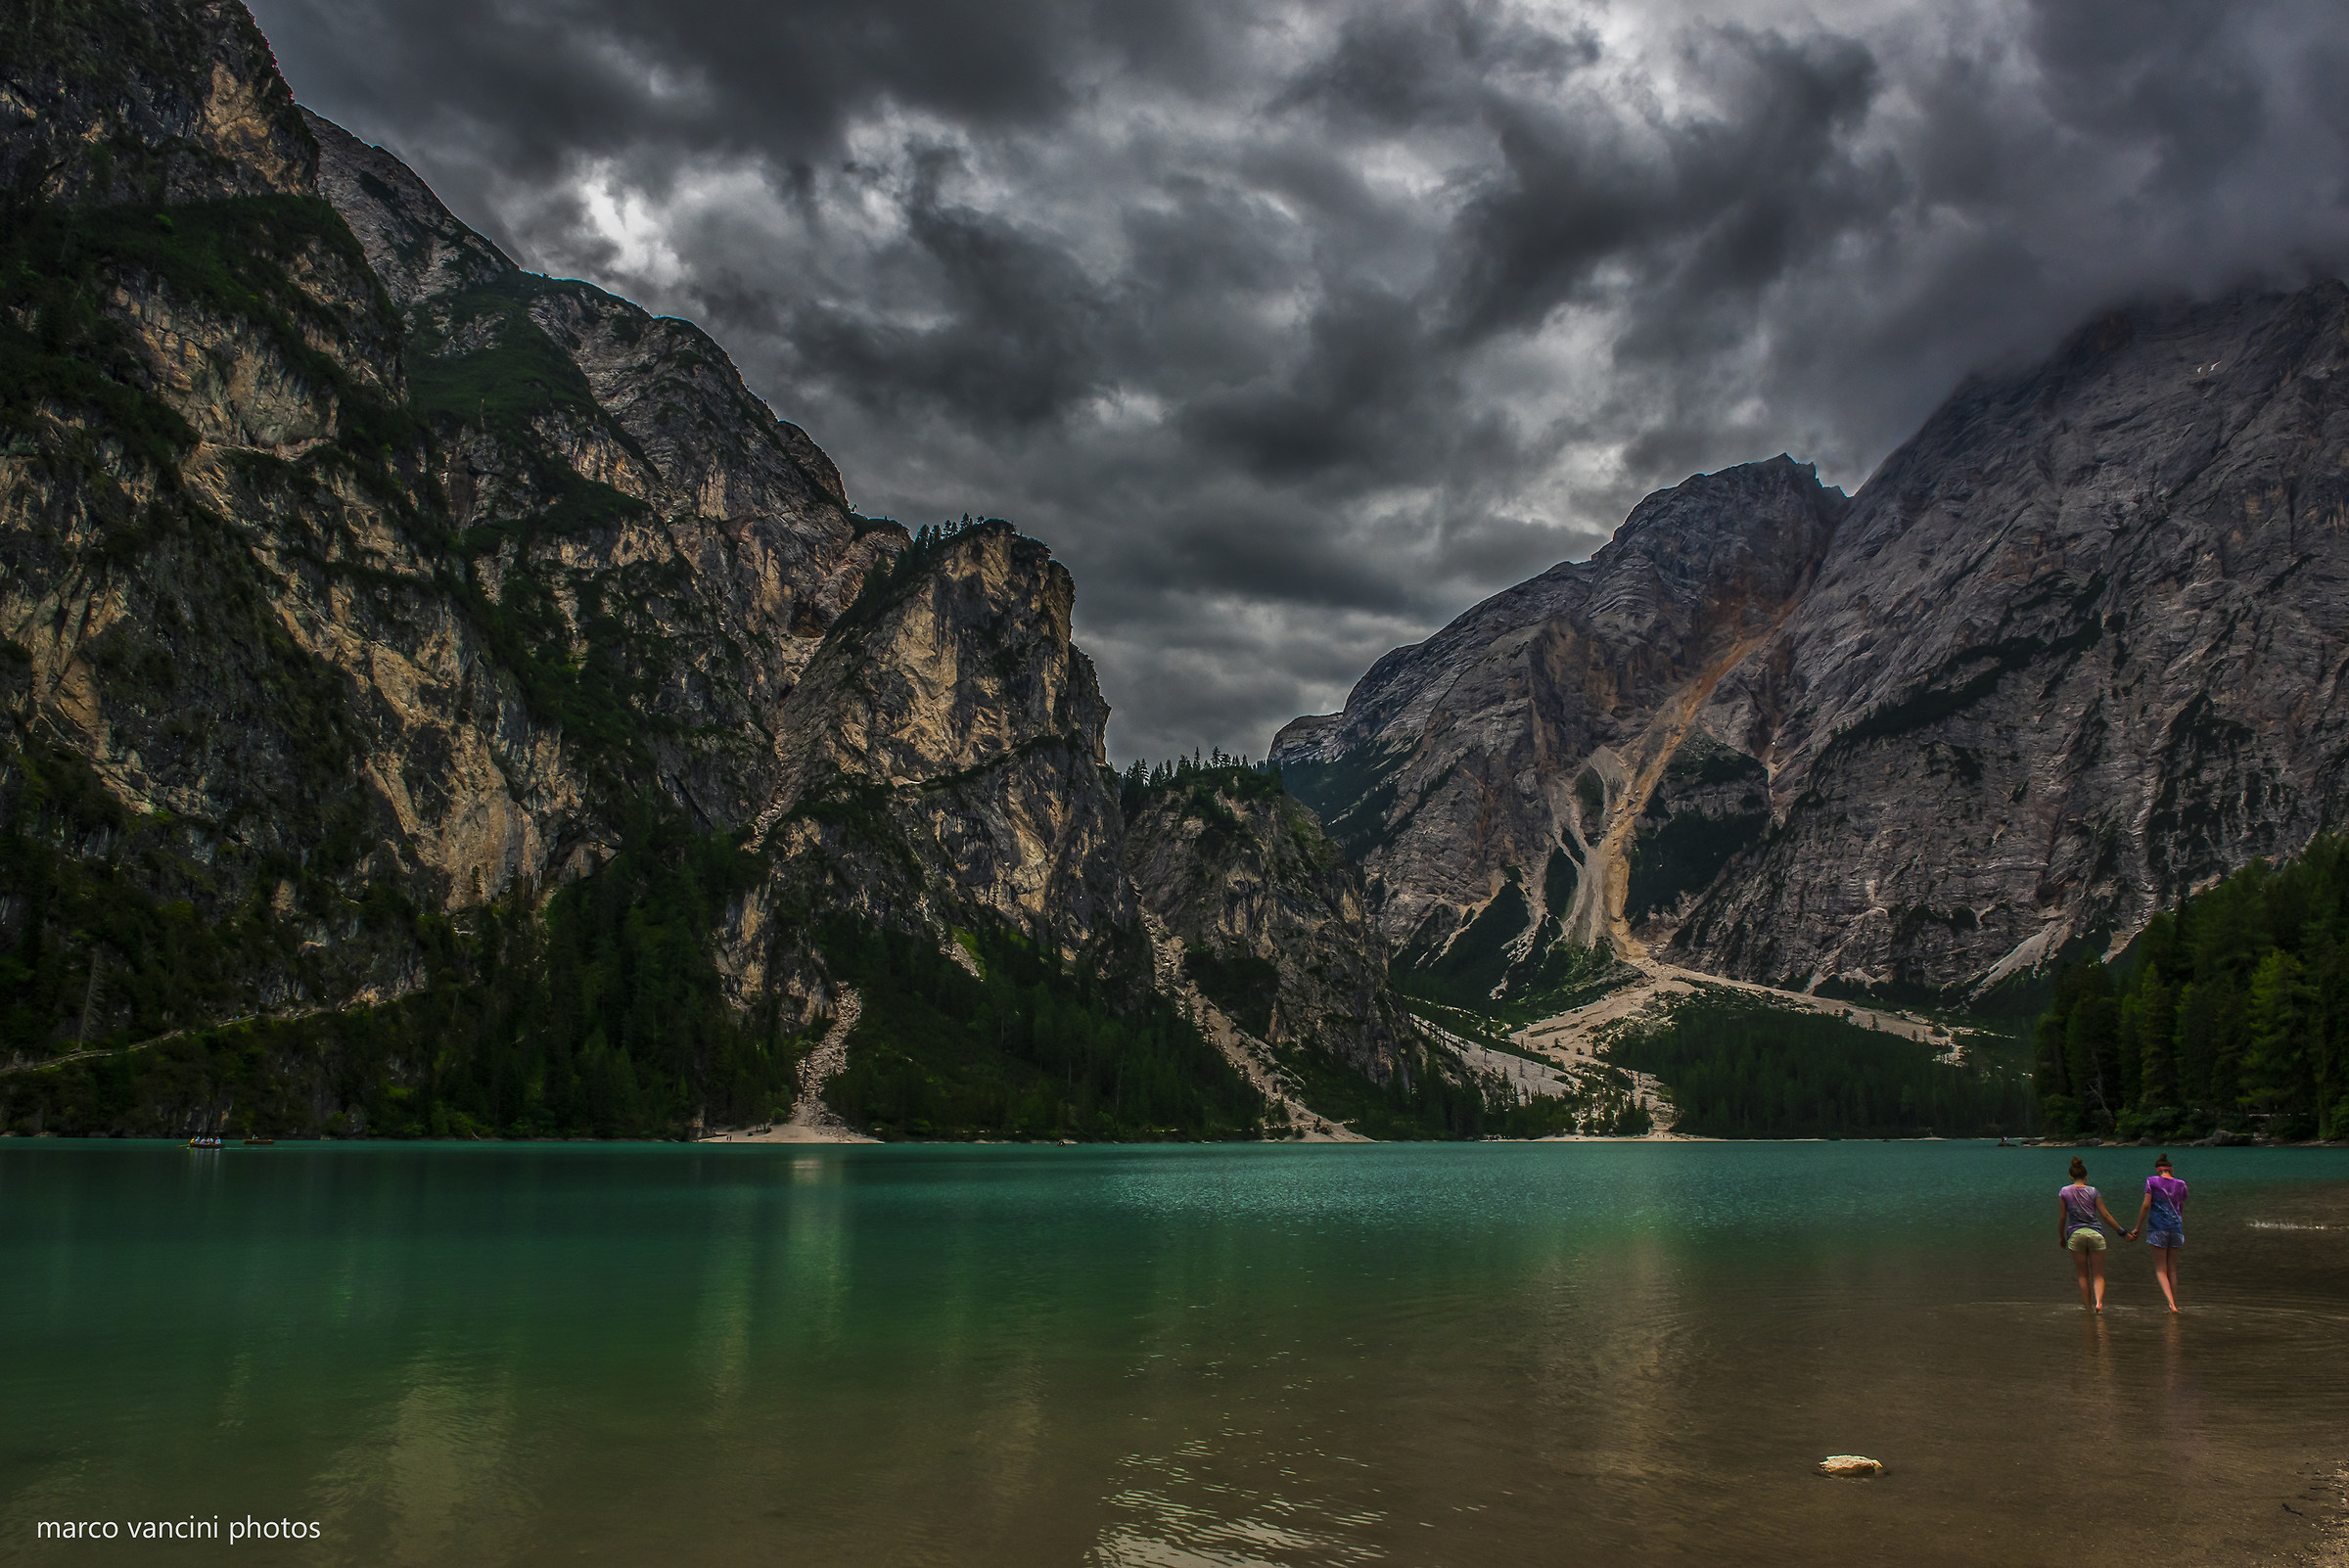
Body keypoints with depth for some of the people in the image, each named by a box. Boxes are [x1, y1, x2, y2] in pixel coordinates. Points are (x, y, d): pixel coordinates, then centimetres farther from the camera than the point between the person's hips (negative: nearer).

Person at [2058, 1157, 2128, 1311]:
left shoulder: (2064, 1191, 3)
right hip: (2095, 1233, 0)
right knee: (2098, 1275, 5)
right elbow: (2106, 1215, 2)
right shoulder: (2093, 1191, 2)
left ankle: (2087, 1306, 9)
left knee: (2083, 1275, 10)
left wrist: (2061, 1237, 15)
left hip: (2075, 1234, 0)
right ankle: (2099, 1301, -18)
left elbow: (2062, 1217, 3)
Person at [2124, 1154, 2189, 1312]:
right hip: (2176, 1228, 4)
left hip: (2159, 1228, -4)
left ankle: (2171, 1303, -19)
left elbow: (2146, 1206, -6)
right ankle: (2175, 1305, 12)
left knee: (2160, 1269, -1)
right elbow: (2182, 1210, 15)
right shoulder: (2181, 1184, 9)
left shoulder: (2152, 1181, -1)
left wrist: (2138, 1228, 1)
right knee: (2172, 1269, 13)